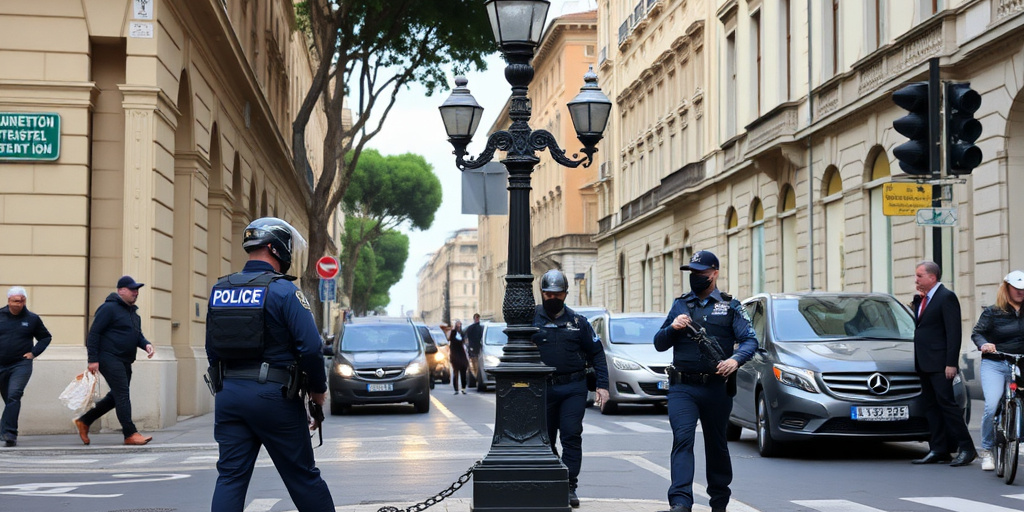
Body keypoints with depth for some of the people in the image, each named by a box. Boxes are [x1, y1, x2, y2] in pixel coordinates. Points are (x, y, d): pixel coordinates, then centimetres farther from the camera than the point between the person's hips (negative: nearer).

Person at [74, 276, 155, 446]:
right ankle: (130, 434, -11)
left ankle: (84, 421, 26)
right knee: (122, 395, -12)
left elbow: (137, 335, 25)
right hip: (109, 358, -10)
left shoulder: (133, 312, 18)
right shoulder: (109, 308, -10)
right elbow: (94, 333, -12)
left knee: (115, 397, 14)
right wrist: (93, 359, -16)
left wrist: (146, 344, 2)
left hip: (124, 361, 10)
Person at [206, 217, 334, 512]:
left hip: (228, 394, 5)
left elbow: (211, 348, 13)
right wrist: (318, 389, -1)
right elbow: (310, 346, -16)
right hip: (273, 395, -5)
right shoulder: (283, 290, -10)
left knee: (230, 476, 6)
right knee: (302, 476, 6)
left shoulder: (219, 291, 8)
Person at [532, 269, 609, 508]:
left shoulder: (578, 322, 8)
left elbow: (596, 353, 10)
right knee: (545, 439, 8)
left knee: (572, 435, -9)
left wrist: (602, 385, 2)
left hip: (573, 388, 0)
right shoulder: (531, 319, 4)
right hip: (542, 388, 1)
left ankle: (569, 487, -6)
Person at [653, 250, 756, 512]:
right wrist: (672, 327, -7)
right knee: (682, 439, -15)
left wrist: (735, 359, -24)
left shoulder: (730, 306, 7)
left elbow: (750, 340, -3)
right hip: (682, 387, 1)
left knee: (717, 445, 12)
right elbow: (659, 344, 14)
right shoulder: (680, 305, 13)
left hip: (717, 388, -1)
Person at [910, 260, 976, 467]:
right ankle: (938, 450, 11)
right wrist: (917, 301, 5)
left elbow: (954, 332, -15)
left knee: (946, 403, -10)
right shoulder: (922, 300, 17)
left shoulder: (946, 297, -10)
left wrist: (951, 363, -20)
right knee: (931, 406, 8)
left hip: (939, 363, -9)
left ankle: (966, 448, -5)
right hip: (924, 364, 9)